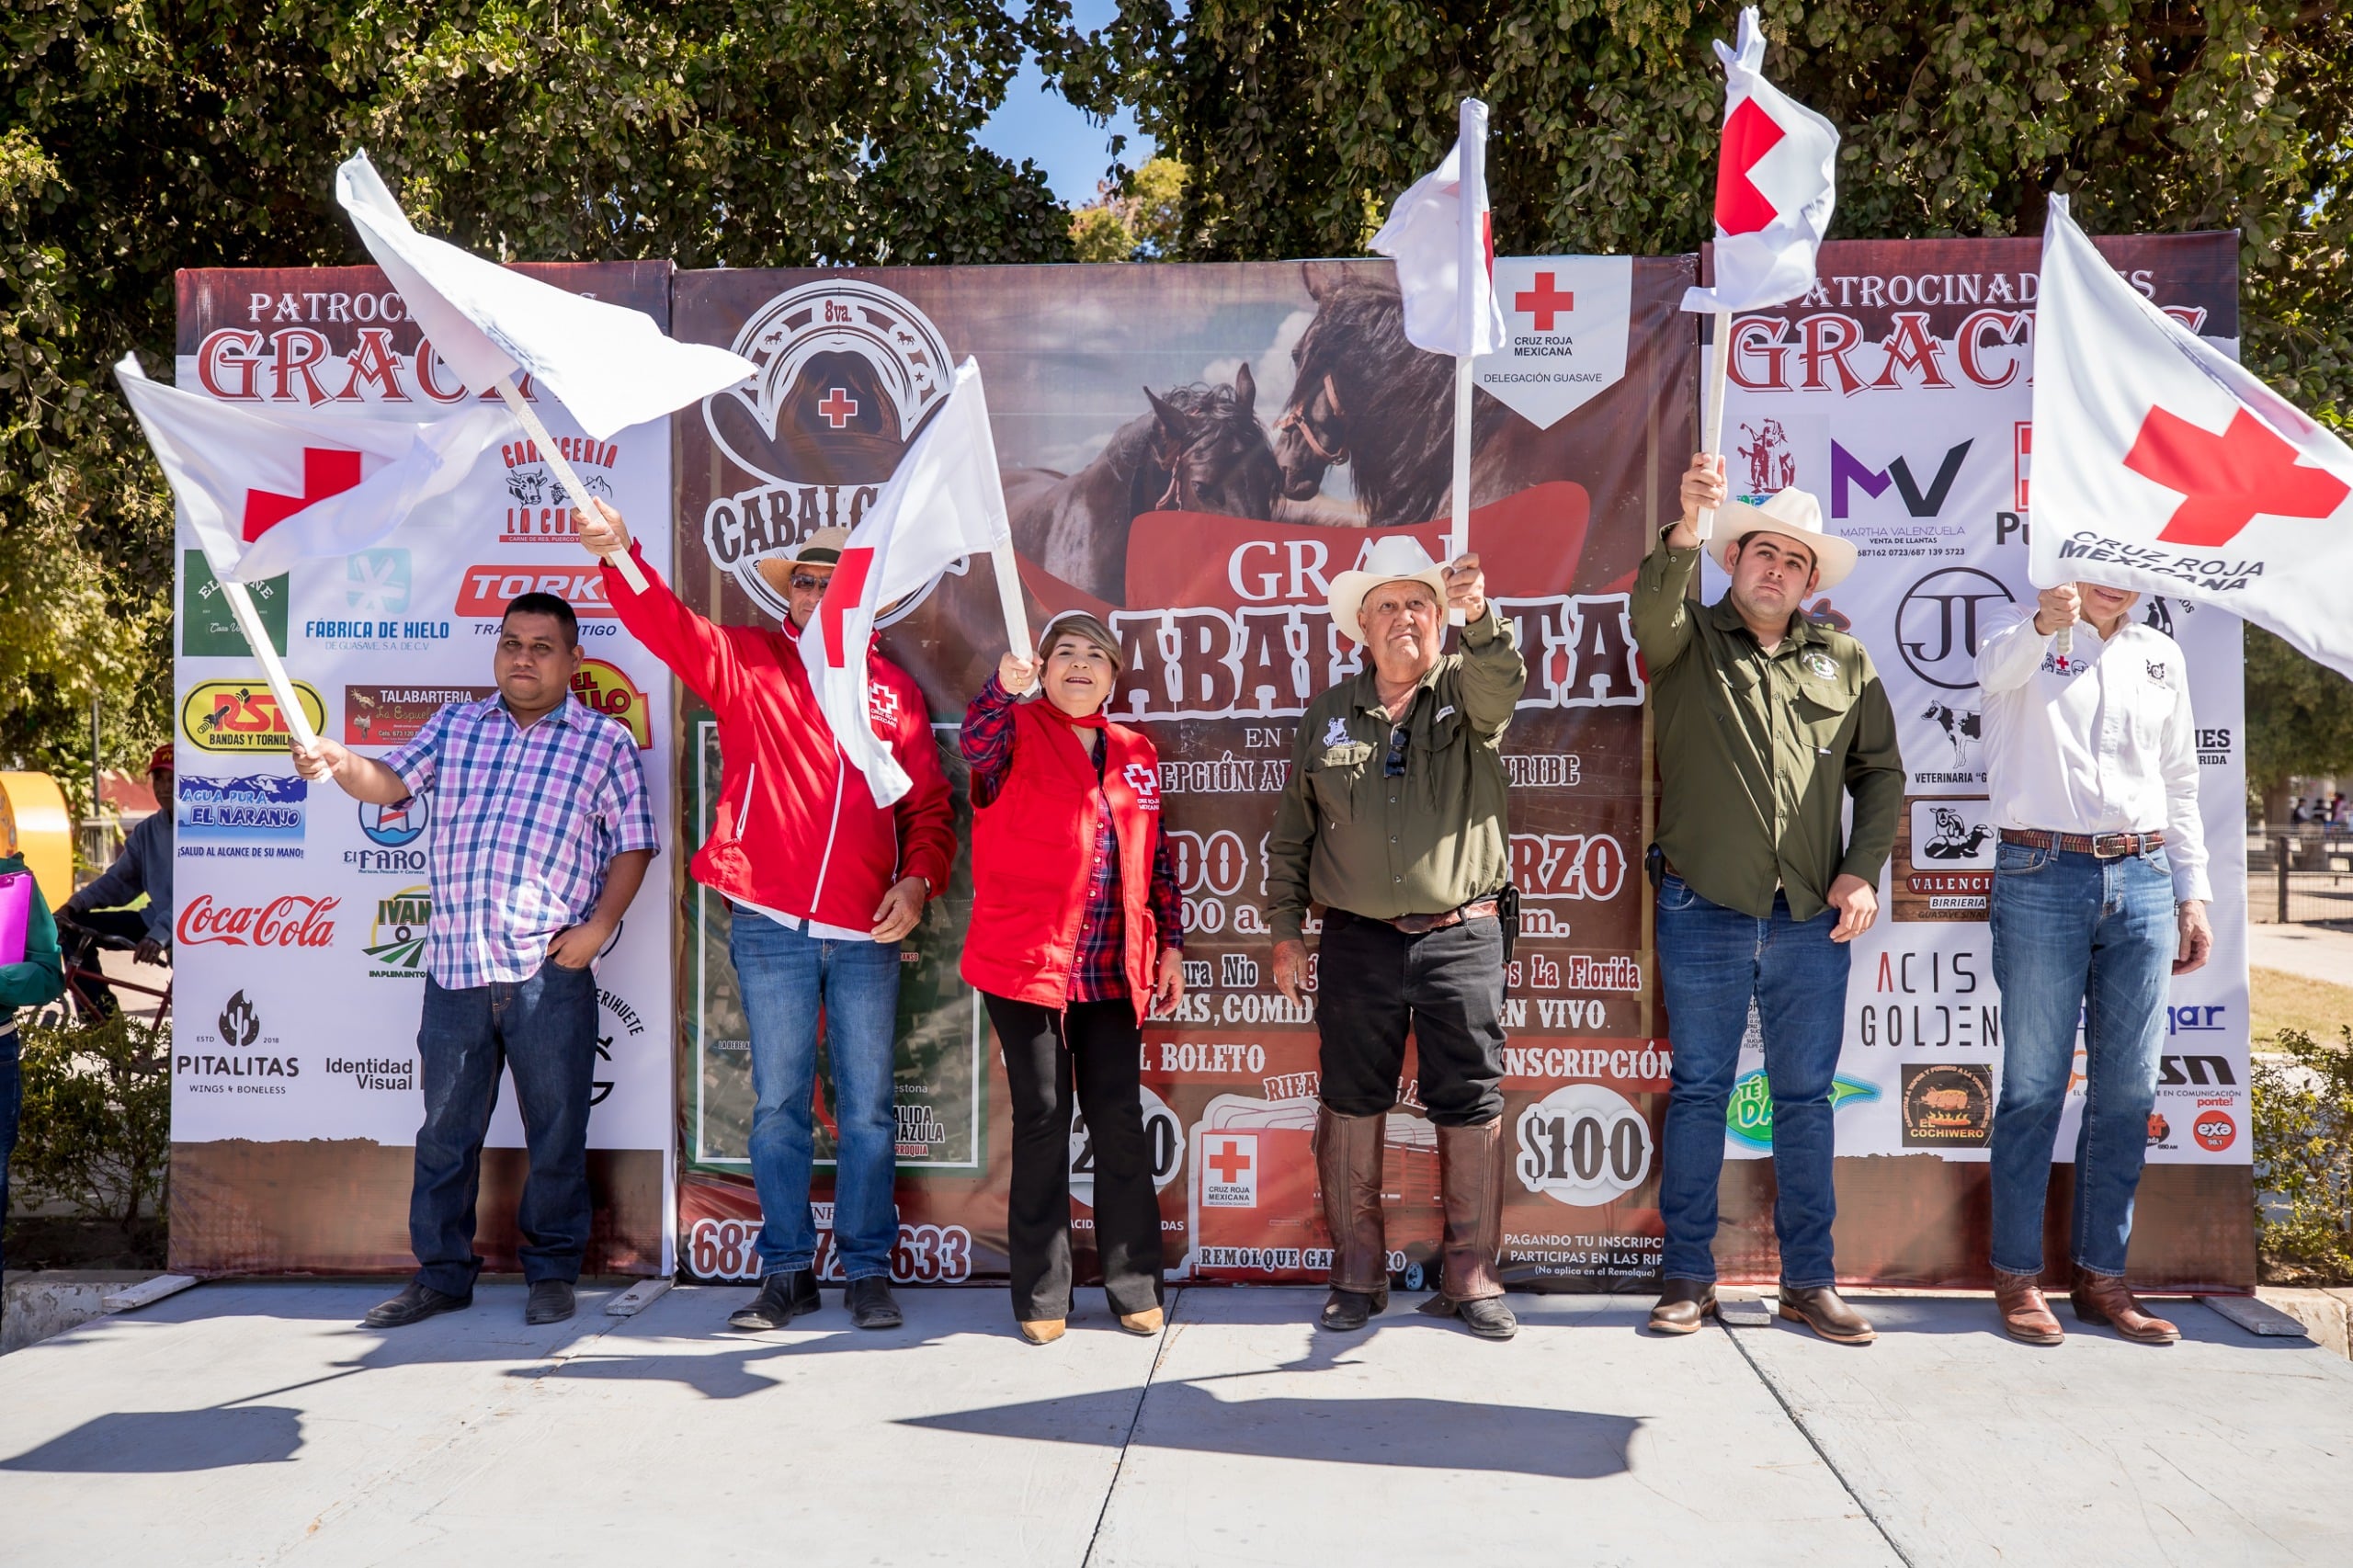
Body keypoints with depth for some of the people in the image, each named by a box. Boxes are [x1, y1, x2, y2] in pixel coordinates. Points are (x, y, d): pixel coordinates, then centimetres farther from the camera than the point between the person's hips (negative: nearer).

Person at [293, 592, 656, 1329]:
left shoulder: (606, 741, 5)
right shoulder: (456, 724, 16)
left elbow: (632, 844, 2)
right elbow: (393, 781, 7)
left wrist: (600, 924, -9)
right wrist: (339, 762, -14)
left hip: (549, 971, -3)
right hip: (454, 964, 3)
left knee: (555, 1130, 4)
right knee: (446, 1128, 10)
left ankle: (552, 1272, 18)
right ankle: (441, 1273, 23)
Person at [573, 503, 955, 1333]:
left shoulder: (894, 690, 10)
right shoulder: (747, 661, 6)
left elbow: (928, 804, 10)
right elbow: (668, 625, -11)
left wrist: (918, 879, -6)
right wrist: (618, 555, -29)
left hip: (866, 932, 1)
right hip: (769, 926, -1)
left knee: (867, 1106, 6)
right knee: (779, 1103, 8)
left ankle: (867, 1270, 18)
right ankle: (786, 1270, 20)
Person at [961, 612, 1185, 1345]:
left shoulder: (1135, 753, 12)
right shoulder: (1018, 732, 0)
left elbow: (1157, 858, 15)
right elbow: (978, 742, -25)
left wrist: (1171, 946, 10)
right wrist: (1005, 687, -44)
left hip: (1113, 971, 4)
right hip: (1028, 961, -3)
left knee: (1120, 1120, 7)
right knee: (1042, 1119, 2)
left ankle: (1135, 1284, 19)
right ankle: (1041, 1295, 14)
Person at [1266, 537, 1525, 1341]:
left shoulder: (1469, 693, 5)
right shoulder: (1328, 714, 9)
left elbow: (1502, 682, -21)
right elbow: (1292, 829, 11)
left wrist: (1481, 616, -40)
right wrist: (1286, 927, 7)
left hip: (1461, 936, -1)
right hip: (1357, 942, 1)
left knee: (1472, 1107, 3)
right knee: (1350, 1105, 6)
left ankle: (1470, 1277, 16)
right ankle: (1357, 1273, 20)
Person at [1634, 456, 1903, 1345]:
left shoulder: (1843, 660, 13)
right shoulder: (1690, 640, 5)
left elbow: (1881, 772, 14)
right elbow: (1652, 613, -19)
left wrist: (1863, 870, 1)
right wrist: (1687, 526, -35)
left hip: (1811, 920, 3)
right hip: (1704, 913, -2)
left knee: (1805, 1099, 8)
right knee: (1698, 1091, 5)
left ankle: (1809, 1280, 19)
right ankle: (1688, 1278, 14)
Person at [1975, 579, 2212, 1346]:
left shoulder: (2162, 656, 16)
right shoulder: (2023, 633, 3)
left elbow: (2180, 783, 19)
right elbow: (1996, 669, -23)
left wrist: (2193, 895, 13)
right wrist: (2044, 623, -45)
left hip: (2143, 881, 5)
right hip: (2043, 879, -4)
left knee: (2129, 1089, 6)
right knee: (2035, 1086, -1)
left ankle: (2102, 1275, 17)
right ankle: (2017, 1275, 10)